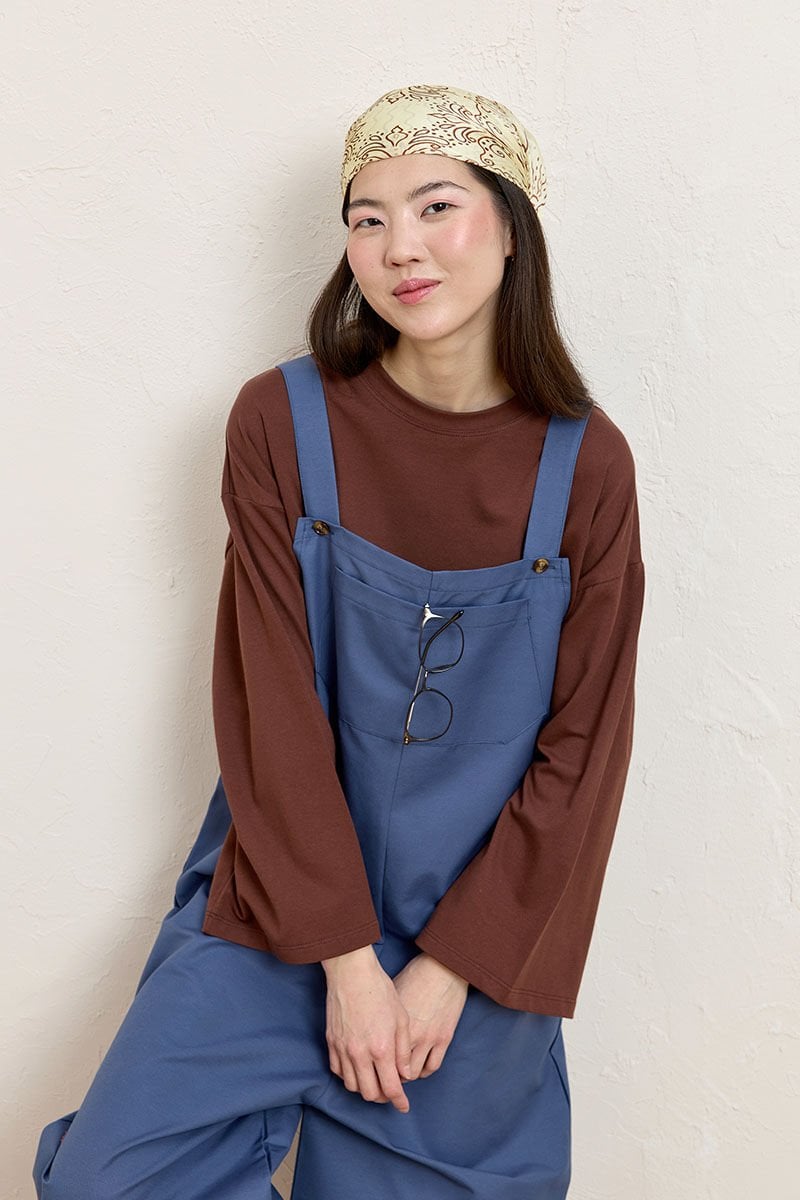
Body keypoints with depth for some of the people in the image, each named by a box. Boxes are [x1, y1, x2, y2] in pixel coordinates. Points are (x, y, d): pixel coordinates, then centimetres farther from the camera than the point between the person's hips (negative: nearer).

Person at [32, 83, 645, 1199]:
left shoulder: (587, 465, -8)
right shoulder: (282, 423, -8)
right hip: (288, 891, 0)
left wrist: (450, 971, -9)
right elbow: (272, 702, -10)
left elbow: (582, 748, -6)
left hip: (487, 915, 0)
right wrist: (346, 960, -12)